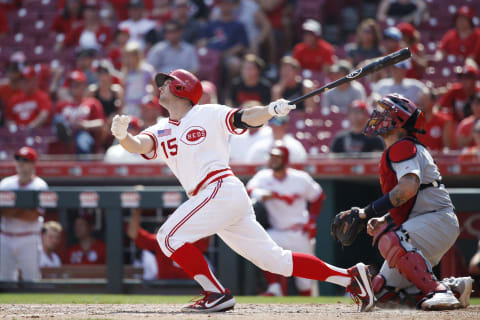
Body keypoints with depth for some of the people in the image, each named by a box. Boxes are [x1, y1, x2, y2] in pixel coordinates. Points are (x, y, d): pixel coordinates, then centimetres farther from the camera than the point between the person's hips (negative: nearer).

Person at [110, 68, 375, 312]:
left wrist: (271, 109, -28)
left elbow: (248, 118, -7)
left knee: (169, 236, -14)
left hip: (222, 189, -7)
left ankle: (217, 295, -11)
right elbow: (138, 145, 0)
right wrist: (122, 135, -23)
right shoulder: (161, 132, 18)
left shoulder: (209, 114, 2)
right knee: (275, 260, 6)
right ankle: (350, 277, 10)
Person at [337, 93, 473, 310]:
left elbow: (409, 187, -28)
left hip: (439, 219, -10)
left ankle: (436, 291, -37)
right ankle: (454, 288, 9)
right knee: (384, 292, 6)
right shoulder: (393, 152, 22)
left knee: (390, 240, -37)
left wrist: (367, 212, -26)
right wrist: (382, 220, 7)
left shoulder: (402, 147, -9)